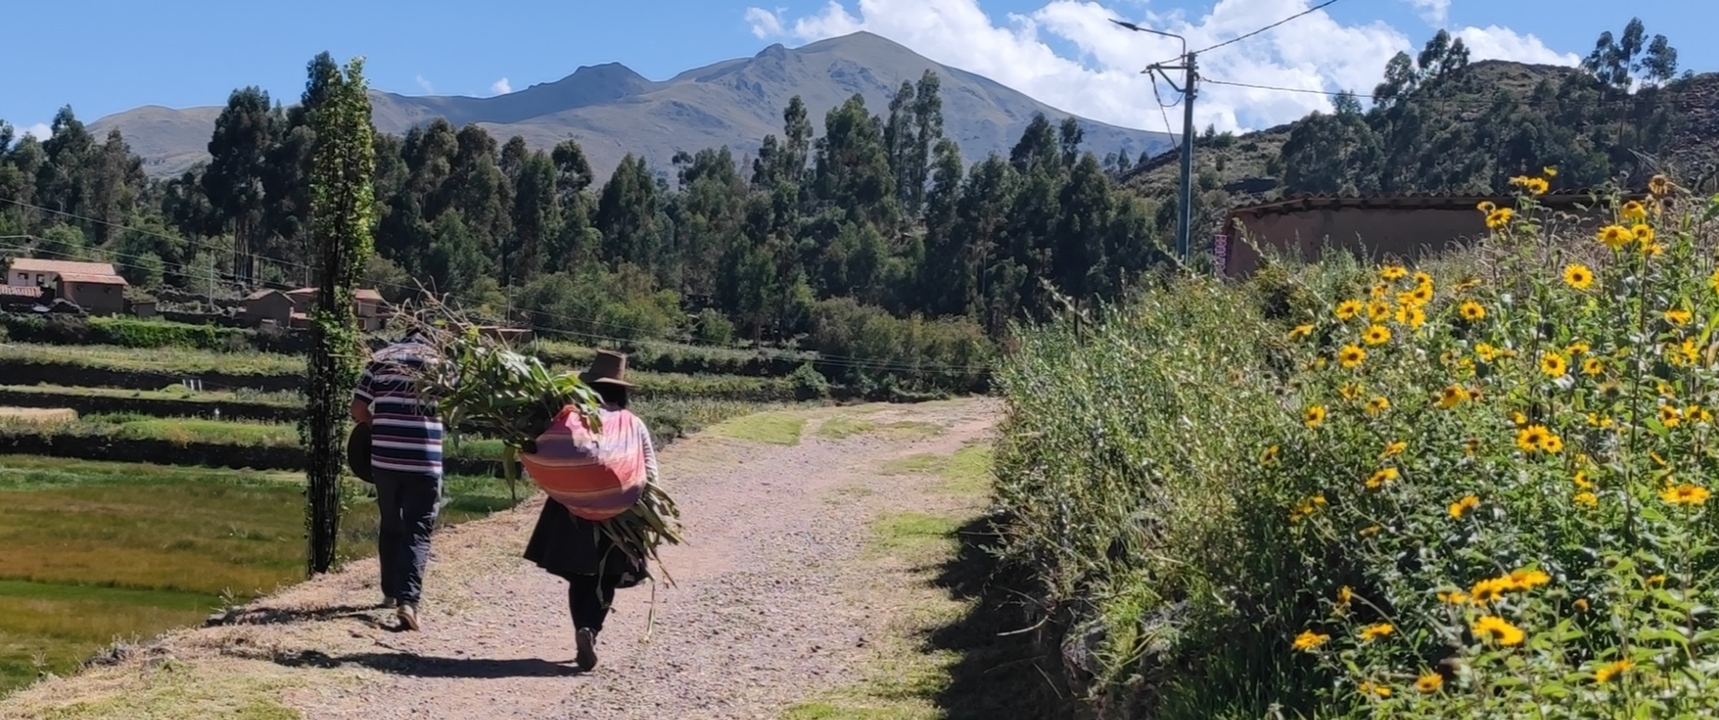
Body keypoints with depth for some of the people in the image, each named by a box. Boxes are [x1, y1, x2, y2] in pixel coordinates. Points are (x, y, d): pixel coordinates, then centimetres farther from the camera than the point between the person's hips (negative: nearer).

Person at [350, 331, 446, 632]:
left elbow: (358, 410, 5)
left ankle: (391, 592, 30)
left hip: (384, 458, 2)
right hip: (424, 461, -2)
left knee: (390, 526, 20)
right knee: (417, 533, -3)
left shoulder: (380, 361, 7)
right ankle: (408, 600, -18)